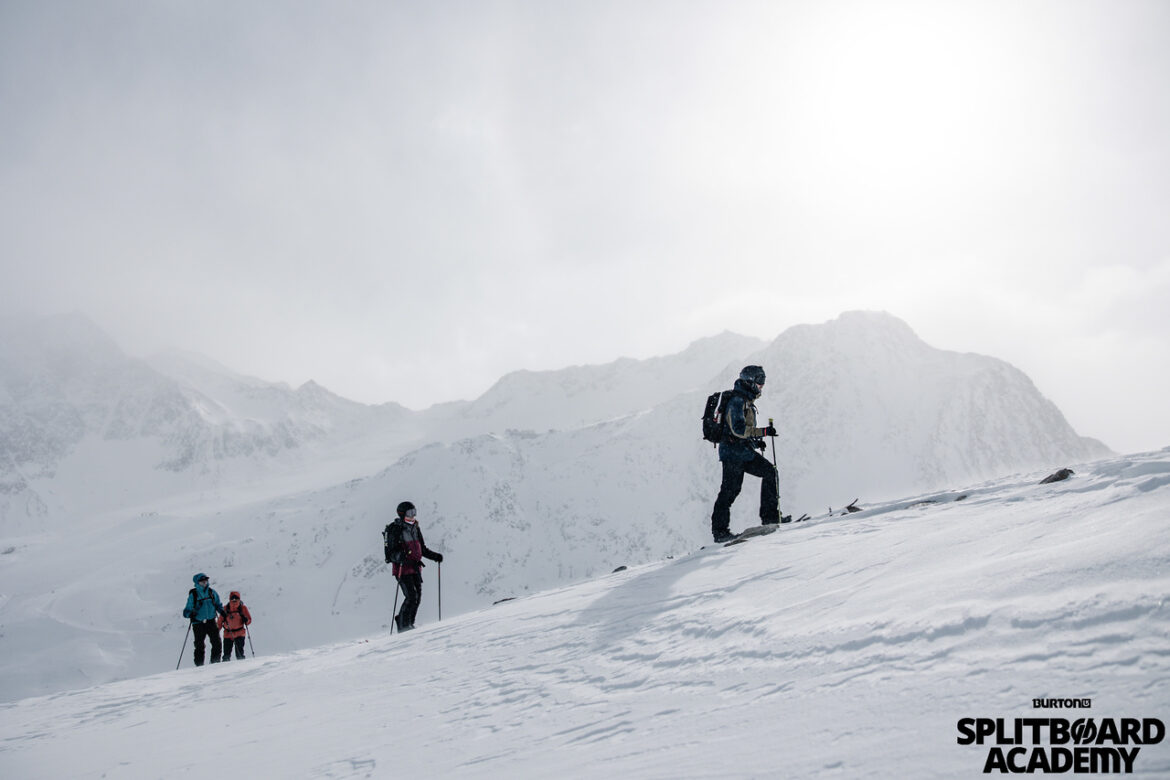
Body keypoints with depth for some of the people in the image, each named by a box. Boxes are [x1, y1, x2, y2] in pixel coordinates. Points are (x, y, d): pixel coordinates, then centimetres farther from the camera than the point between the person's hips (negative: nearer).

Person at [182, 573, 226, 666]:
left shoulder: (211, 592, 7)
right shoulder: (193, 594, -3)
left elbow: (218, 604, 19)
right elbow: (188, 609, -1)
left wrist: (222, 611, 1)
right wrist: (190, 614, -22)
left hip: (211, 621, 3)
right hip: (198, 623, -3)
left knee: (216, 642, -4)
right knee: (199, 645, -1)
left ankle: (215, 662, 8)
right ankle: (199, 665, 8)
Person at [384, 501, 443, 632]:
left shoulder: (415, 528, 13)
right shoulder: (395, 530, -9)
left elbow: (422, 548, 24)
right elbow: (390, 553, -14)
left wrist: (434, 556, 13)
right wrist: (399, 556, -34)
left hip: (415, 568, 7)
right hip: (402, 569, -7)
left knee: (417, 597, 5)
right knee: (411, 597, -14)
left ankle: (409, 623, 20)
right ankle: (403, 625, -2)